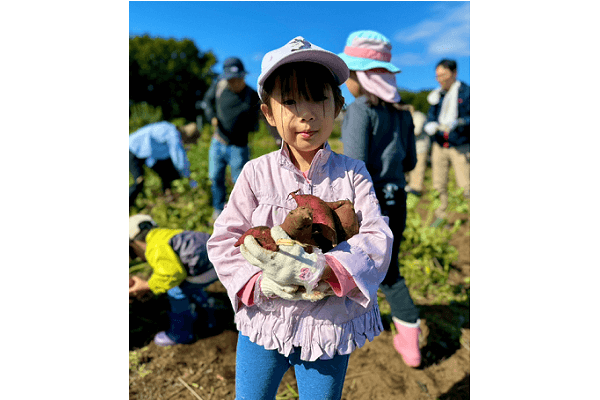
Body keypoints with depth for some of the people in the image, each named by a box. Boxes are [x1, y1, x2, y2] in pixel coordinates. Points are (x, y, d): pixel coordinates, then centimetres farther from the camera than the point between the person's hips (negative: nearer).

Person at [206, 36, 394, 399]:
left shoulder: (352, 173, -7)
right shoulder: (257, 173, -7)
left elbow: (378, 239, -15)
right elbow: (223, 240, -6)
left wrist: (322, 270, -31)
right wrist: (261, 282, -21)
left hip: (330, 324, 0)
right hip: (264, 319, 1)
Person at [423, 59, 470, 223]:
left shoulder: (466, 92, -4)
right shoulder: (436, 95, 11)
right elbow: (430, 118, 10)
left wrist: (459, 123, -28)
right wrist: (429, 126, -12)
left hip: (460, 146, -4)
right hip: (439, 146, 4)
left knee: (466, 186, -8)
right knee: (439, 185, 6)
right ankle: (441, 215, 20)